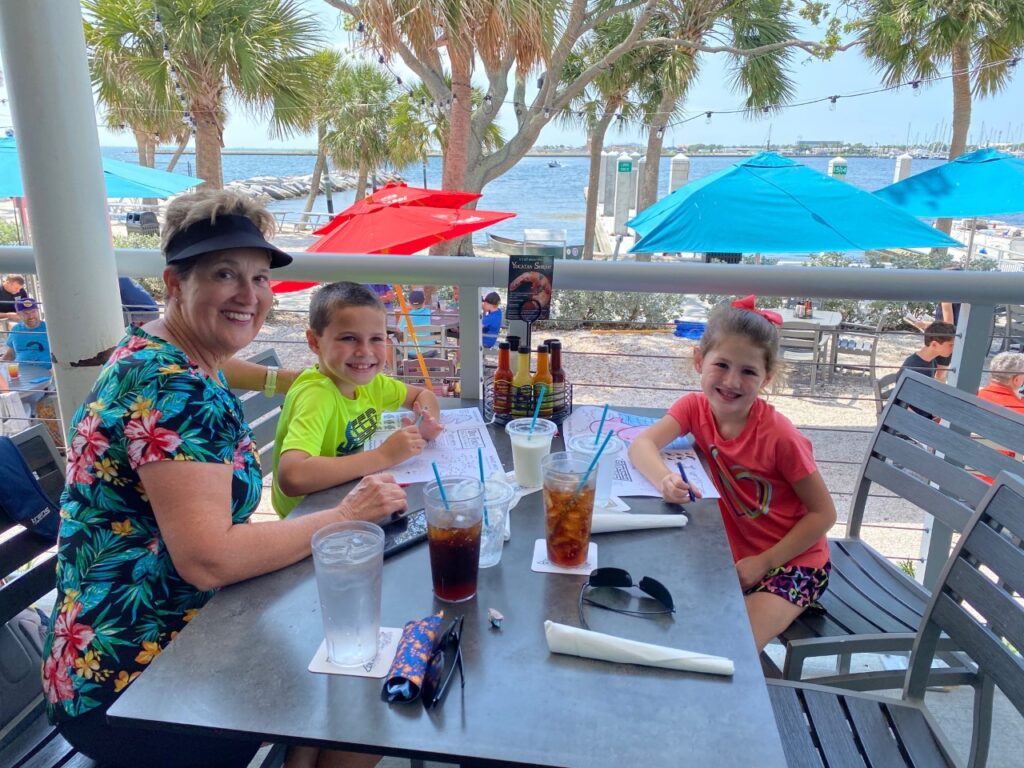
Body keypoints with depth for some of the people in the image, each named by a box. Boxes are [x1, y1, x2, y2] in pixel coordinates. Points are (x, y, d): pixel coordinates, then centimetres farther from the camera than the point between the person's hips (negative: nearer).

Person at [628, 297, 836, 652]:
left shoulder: (779, 436, -22)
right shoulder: (695, 407, -9)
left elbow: (824, 513, -14)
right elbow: (641, 444, -22)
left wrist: (764, 562, -19)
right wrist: (665, 479, -43)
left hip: (791, 562, -4)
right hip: (734, 554, 5)